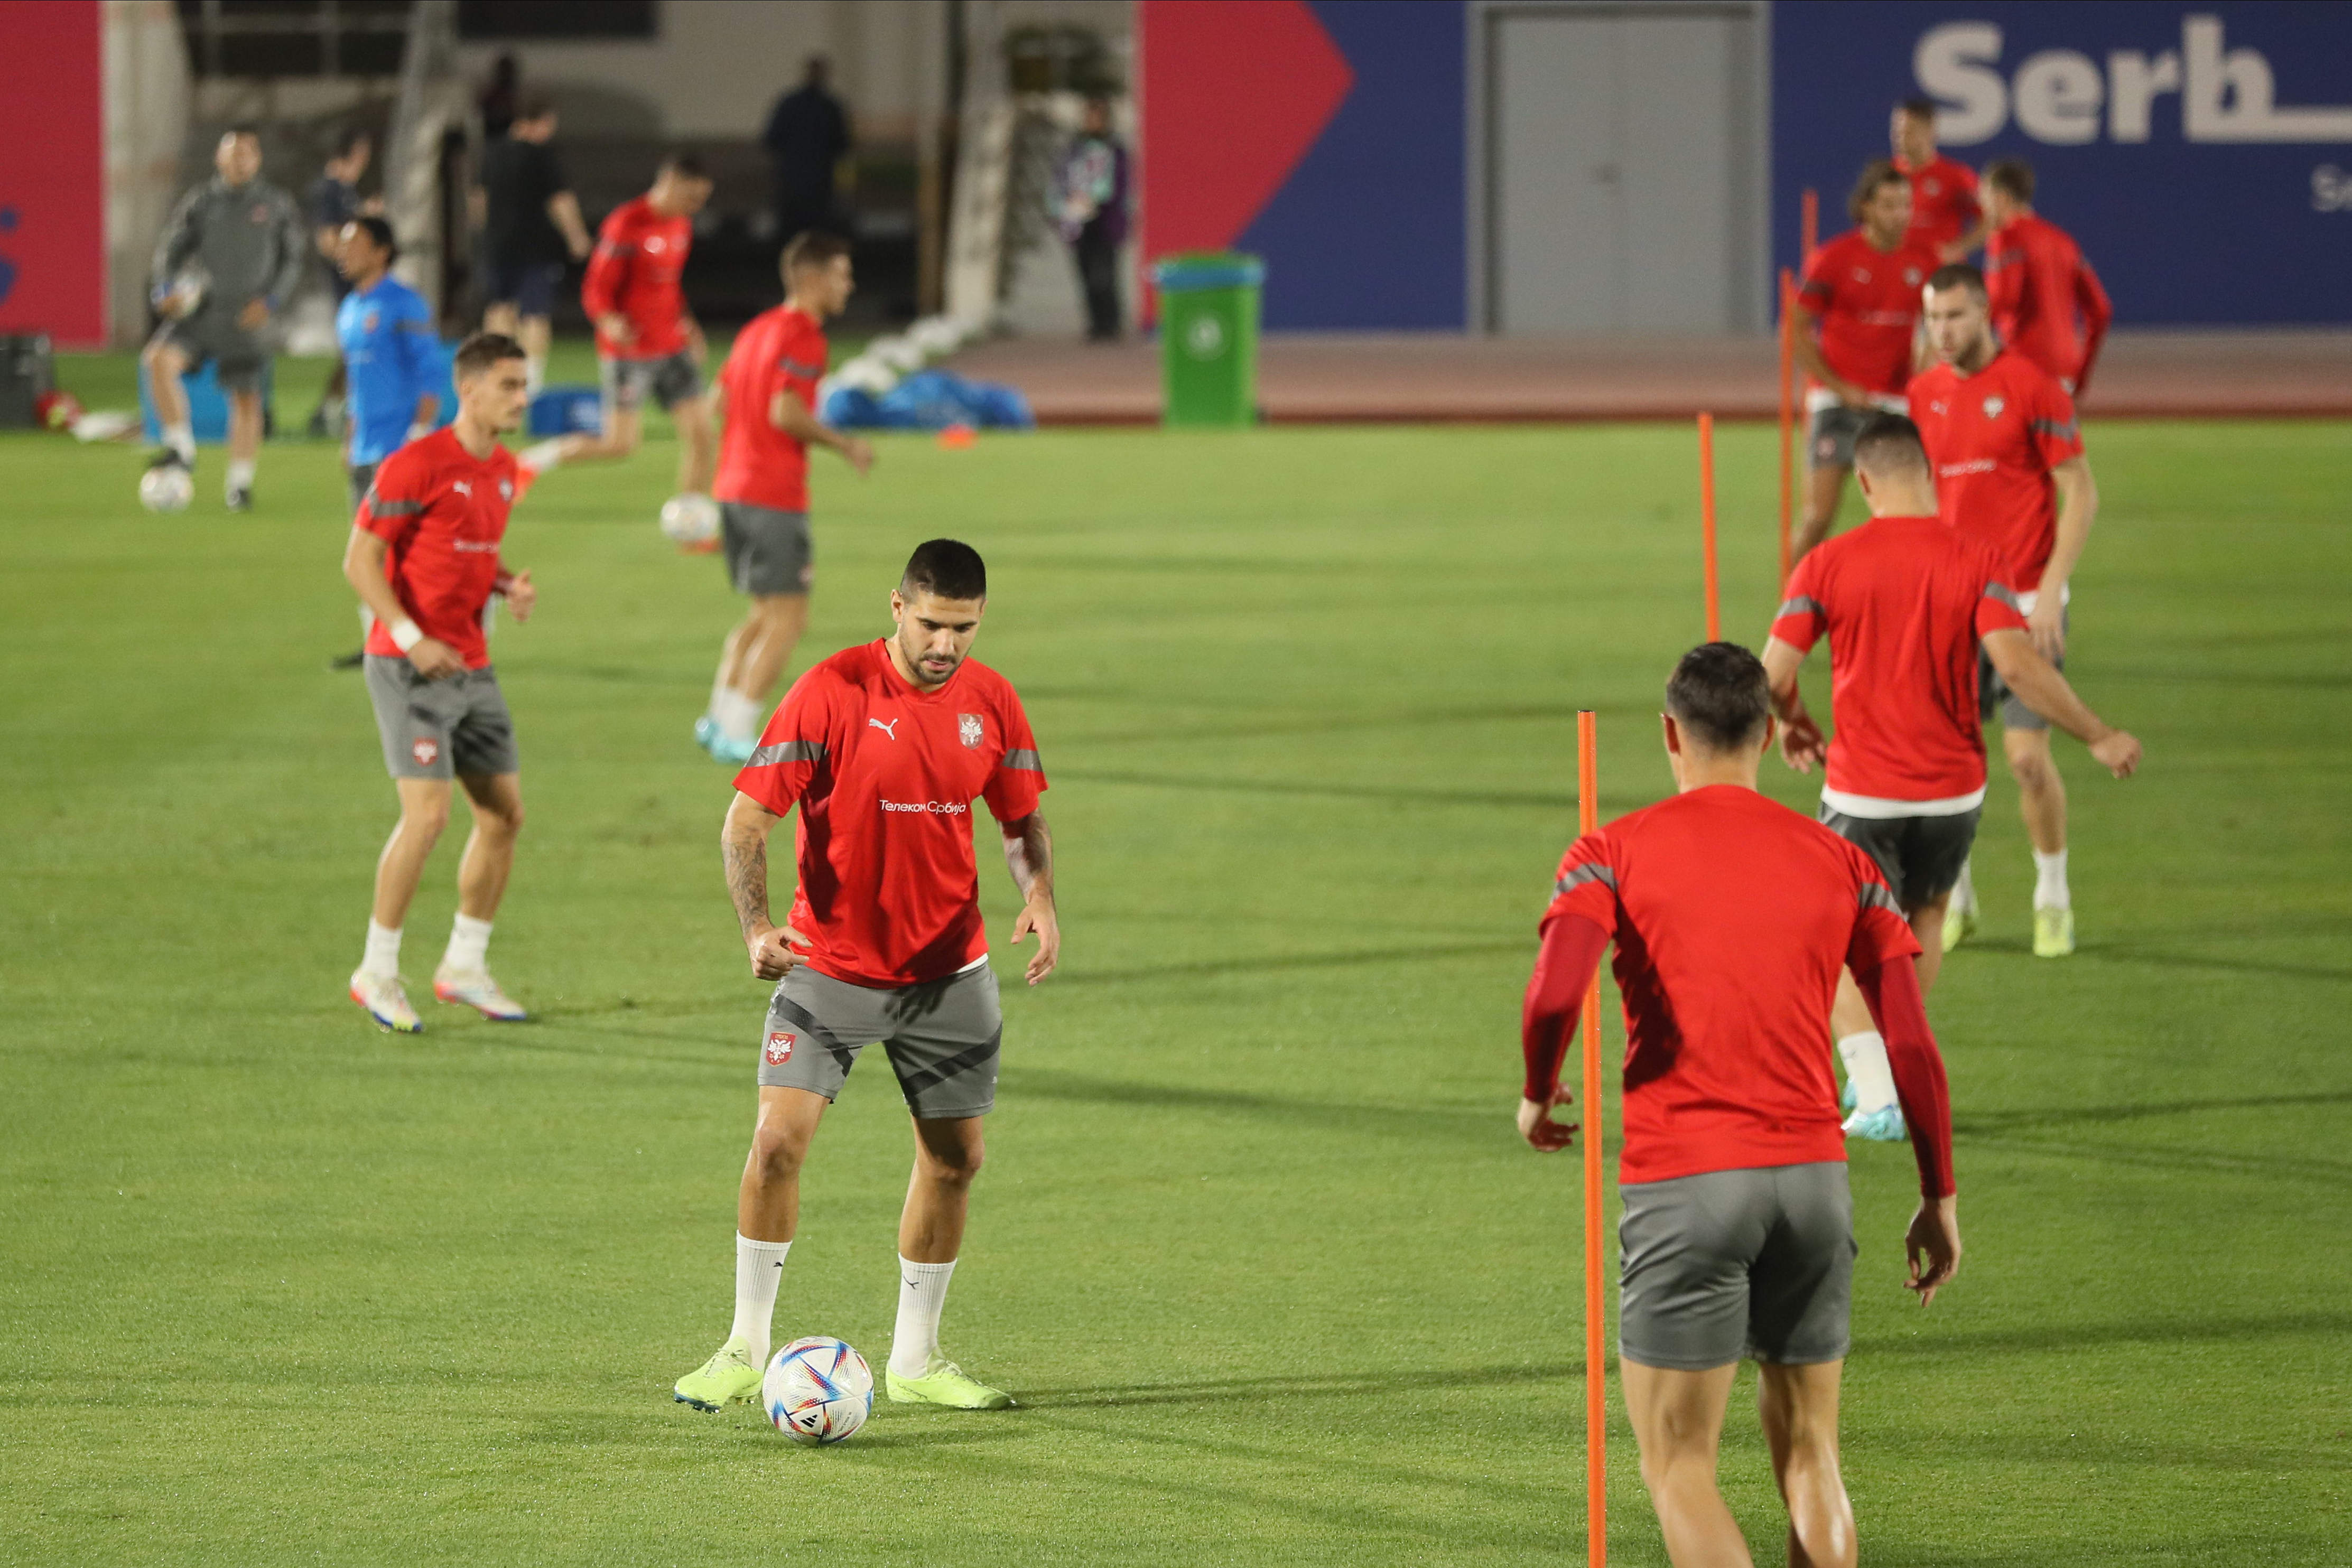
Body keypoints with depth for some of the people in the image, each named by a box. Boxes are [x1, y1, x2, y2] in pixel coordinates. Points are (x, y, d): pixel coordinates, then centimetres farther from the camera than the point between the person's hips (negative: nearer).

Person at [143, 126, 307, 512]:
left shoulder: (277, 206, 3)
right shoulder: (200, 202, 4)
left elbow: (294, 259, 7)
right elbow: (170, 250, 8)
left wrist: (271, 302, -7)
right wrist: (166, 289, -11)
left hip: (249, 317, 0)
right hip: (201, 307, 0)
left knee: (246, 400, 5)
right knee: (159, 359, -24)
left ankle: (241, 482, 20)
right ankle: (180, 447, -14)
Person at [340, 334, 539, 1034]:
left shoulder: (502, 470, 11)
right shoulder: (416, 465, -14)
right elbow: (361, 560, -13)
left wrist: (510, 586, 2)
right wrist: (411, 638, -22)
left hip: (470, 666, 8)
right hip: (409, 665, -8)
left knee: (504, 813, 6)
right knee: (429, 813, -16)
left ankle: (465, 966, 20)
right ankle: (378, 971, -3)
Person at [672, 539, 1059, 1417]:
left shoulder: (990, 702, -1)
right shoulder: (833, 692, -15)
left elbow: (1022, 818, 11)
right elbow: (748, 817, -15)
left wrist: (1040, 898, -10)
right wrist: (756, 926, -31)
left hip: (949, 972, 4)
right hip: (830, 966, -4)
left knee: (956, 1156, 6)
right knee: (780, 1139, -14)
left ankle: (915, 1361, 21)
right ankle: (745, 1352, 0)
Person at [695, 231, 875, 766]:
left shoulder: (758, 329, 15)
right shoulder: (802, 336, -12)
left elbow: (719, 404, 17)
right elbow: (786, 412, -21)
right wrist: (845, 445, -11)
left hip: (733, 488, 9)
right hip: (776, 496, -9)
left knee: (766, 615, 19)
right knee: (787, 620, -3)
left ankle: (720, 718, 15)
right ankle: (736, 733, -6)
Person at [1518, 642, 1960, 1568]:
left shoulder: (1612, 855, 0)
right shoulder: (1841, 866, 9)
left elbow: (1555, 995, -17)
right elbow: (1912, 1045, 5)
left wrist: (1537, 1097, 3)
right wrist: (1940, 1198, 13)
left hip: (1681, 1180, -3)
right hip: (1814, 1174, 4)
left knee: (1677, 1468, 1)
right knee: (1808, 1455, 15)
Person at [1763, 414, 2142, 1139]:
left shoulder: (1828, 564, -8)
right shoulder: (1974, 561, -8)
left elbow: (1774, 672, -9)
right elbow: (2018, 666, -18)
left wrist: (1793, 724, 13)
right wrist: (2099, 737, -8)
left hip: (1862, 790, -2)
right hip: (1952, 788, 2)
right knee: (1923, 916, 27)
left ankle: (1876, 1094, -4)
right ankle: (1893, 1071, 33)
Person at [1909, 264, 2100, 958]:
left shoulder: (2032, 387, -8)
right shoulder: (1924, 394, 8)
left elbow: (2081, 493, -7)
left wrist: (2050, 592, -14)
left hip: (2024, 603, -5)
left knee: (2028, 756, -7)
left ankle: (2054, 900, 11)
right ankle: (1954, 900, 18)